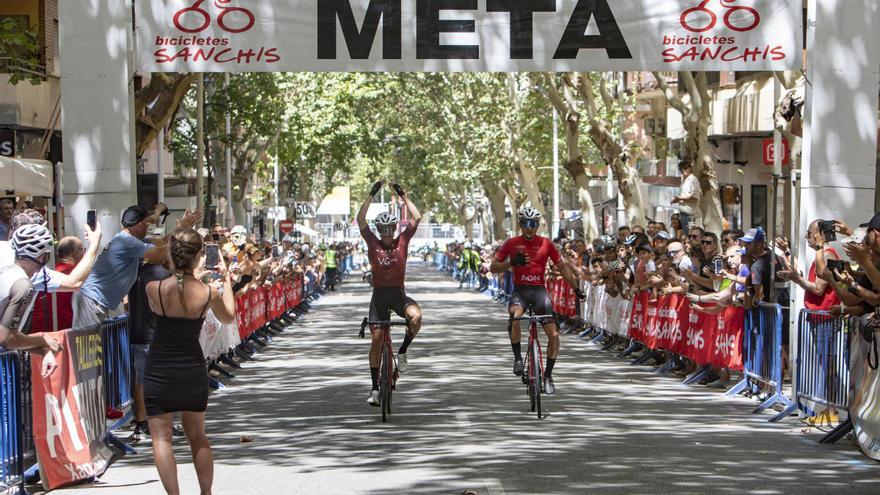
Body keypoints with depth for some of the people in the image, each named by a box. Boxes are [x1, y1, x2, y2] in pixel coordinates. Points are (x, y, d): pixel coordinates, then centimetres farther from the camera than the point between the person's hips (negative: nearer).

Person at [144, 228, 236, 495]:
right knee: (198, 437, 17)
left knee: (161, 437, 3)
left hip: (159, 370, -2)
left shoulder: (153, 288, -14)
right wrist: (226, 278, 19)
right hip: (193, 370, 2)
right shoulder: (209, 293, -11)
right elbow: (229, 317, 10)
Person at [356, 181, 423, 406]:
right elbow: (360, 219, -8)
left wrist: (403, 196, -5)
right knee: (376, 338, -3)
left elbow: (417, 218, -6)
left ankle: (402, 352, -8)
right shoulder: (373, 243, 1)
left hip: (398, 293, 0)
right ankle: (375, 388, 4)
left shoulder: (402, 241, 2)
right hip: (379, 294, 0)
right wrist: (372, 195, -9)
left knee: (416, 316, -31)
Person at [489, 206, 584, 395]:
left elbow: (562, 267, 11)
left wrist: (577, 288, 5)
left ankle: (548, 376, 7)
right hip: (520, 290, -1)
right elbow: (493, 267, 1)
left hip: (539, 290, 1)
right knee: (514, 317, -35)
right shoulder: (512, 243, 2)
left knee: (554, 335, -10)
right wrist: (512, 262, -17)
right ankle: (518, 358, -16)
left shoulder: (546, 243, 3)